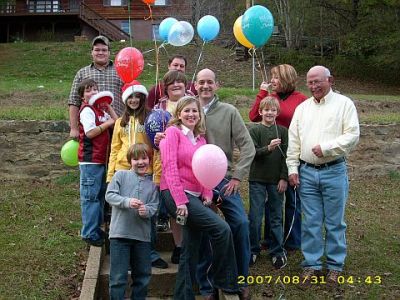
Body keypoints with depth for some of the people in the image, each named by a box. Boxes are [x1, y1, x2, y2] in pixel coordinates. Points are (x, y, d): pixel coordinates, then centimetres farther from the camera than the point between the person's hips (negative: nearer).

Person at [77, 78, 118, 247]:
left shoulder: (100, 109, 15)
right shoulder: (87, 110, -11)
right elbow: (90, 132, -22)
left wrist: (108, 106, 3)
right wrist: (107, 123, -13)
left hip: (101, 159, 9)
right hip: (90, 160, -9)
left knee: (100, 195, 15)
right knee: (90, 197, -4)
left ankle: (96, 228, 26)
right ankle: (89, 233, 2)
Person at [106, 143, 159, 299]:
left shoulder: (152, 183, 8)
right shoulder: (120, 175, 1)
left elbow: (154, 206, 2)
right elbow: (109, 195, -7)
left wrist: (147, 210, -20)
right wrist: (127, 202, -22)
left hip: (142, 235, 3)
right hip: (120, 233, -3)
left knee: (143, 275, 14)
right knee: (118, 276, 0)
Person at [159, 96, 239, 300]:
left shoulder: (200, 138, 18)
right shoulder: (173, 132, -2)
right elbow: (170, 167, -11)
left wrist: (207, 195, -1)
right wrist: (180, 201, -17)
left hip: (195, 197, 7)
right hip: (176, 194, -7)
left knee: (191, 250, 9)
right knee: (222, 229, -16)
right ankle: (225, 282, 1)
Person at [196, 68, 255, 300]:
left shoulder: (229, 111, 0)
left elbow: (247, 147, -2)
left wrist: (237, 177, -8)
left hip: (224, 179, 0)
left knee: (241, 224, -9)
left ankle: (242, 281, 12)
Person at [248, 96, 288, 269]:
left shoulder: (282, 131, 4)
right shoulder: (254, 130, -1)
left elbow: (285, 156, 2)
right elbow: (253, 152, -10)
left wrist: (284, 178, -3)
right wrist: (268, 148, -27)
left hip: (276, 180, 1)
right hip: (257, 180, -1)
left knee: (276, 217, 8)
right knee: (255, 217, 4)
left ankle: (277, 252, 19)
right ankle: (253, 250, 19)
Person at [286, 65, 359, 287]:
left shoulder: (344, 104, 0)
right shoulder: (302, 108, 11)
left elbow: (353, 136, -8)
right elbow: (293, 142, 9)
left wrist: (326, 148, -17)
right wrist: (292, 169, 2)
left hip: (334, 171, -3)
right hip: (307, 172, 3)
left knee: (334, 222, 6)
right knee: (310, 222, 8)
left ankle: (335, 265, 20)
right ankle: (311, 263, 20)